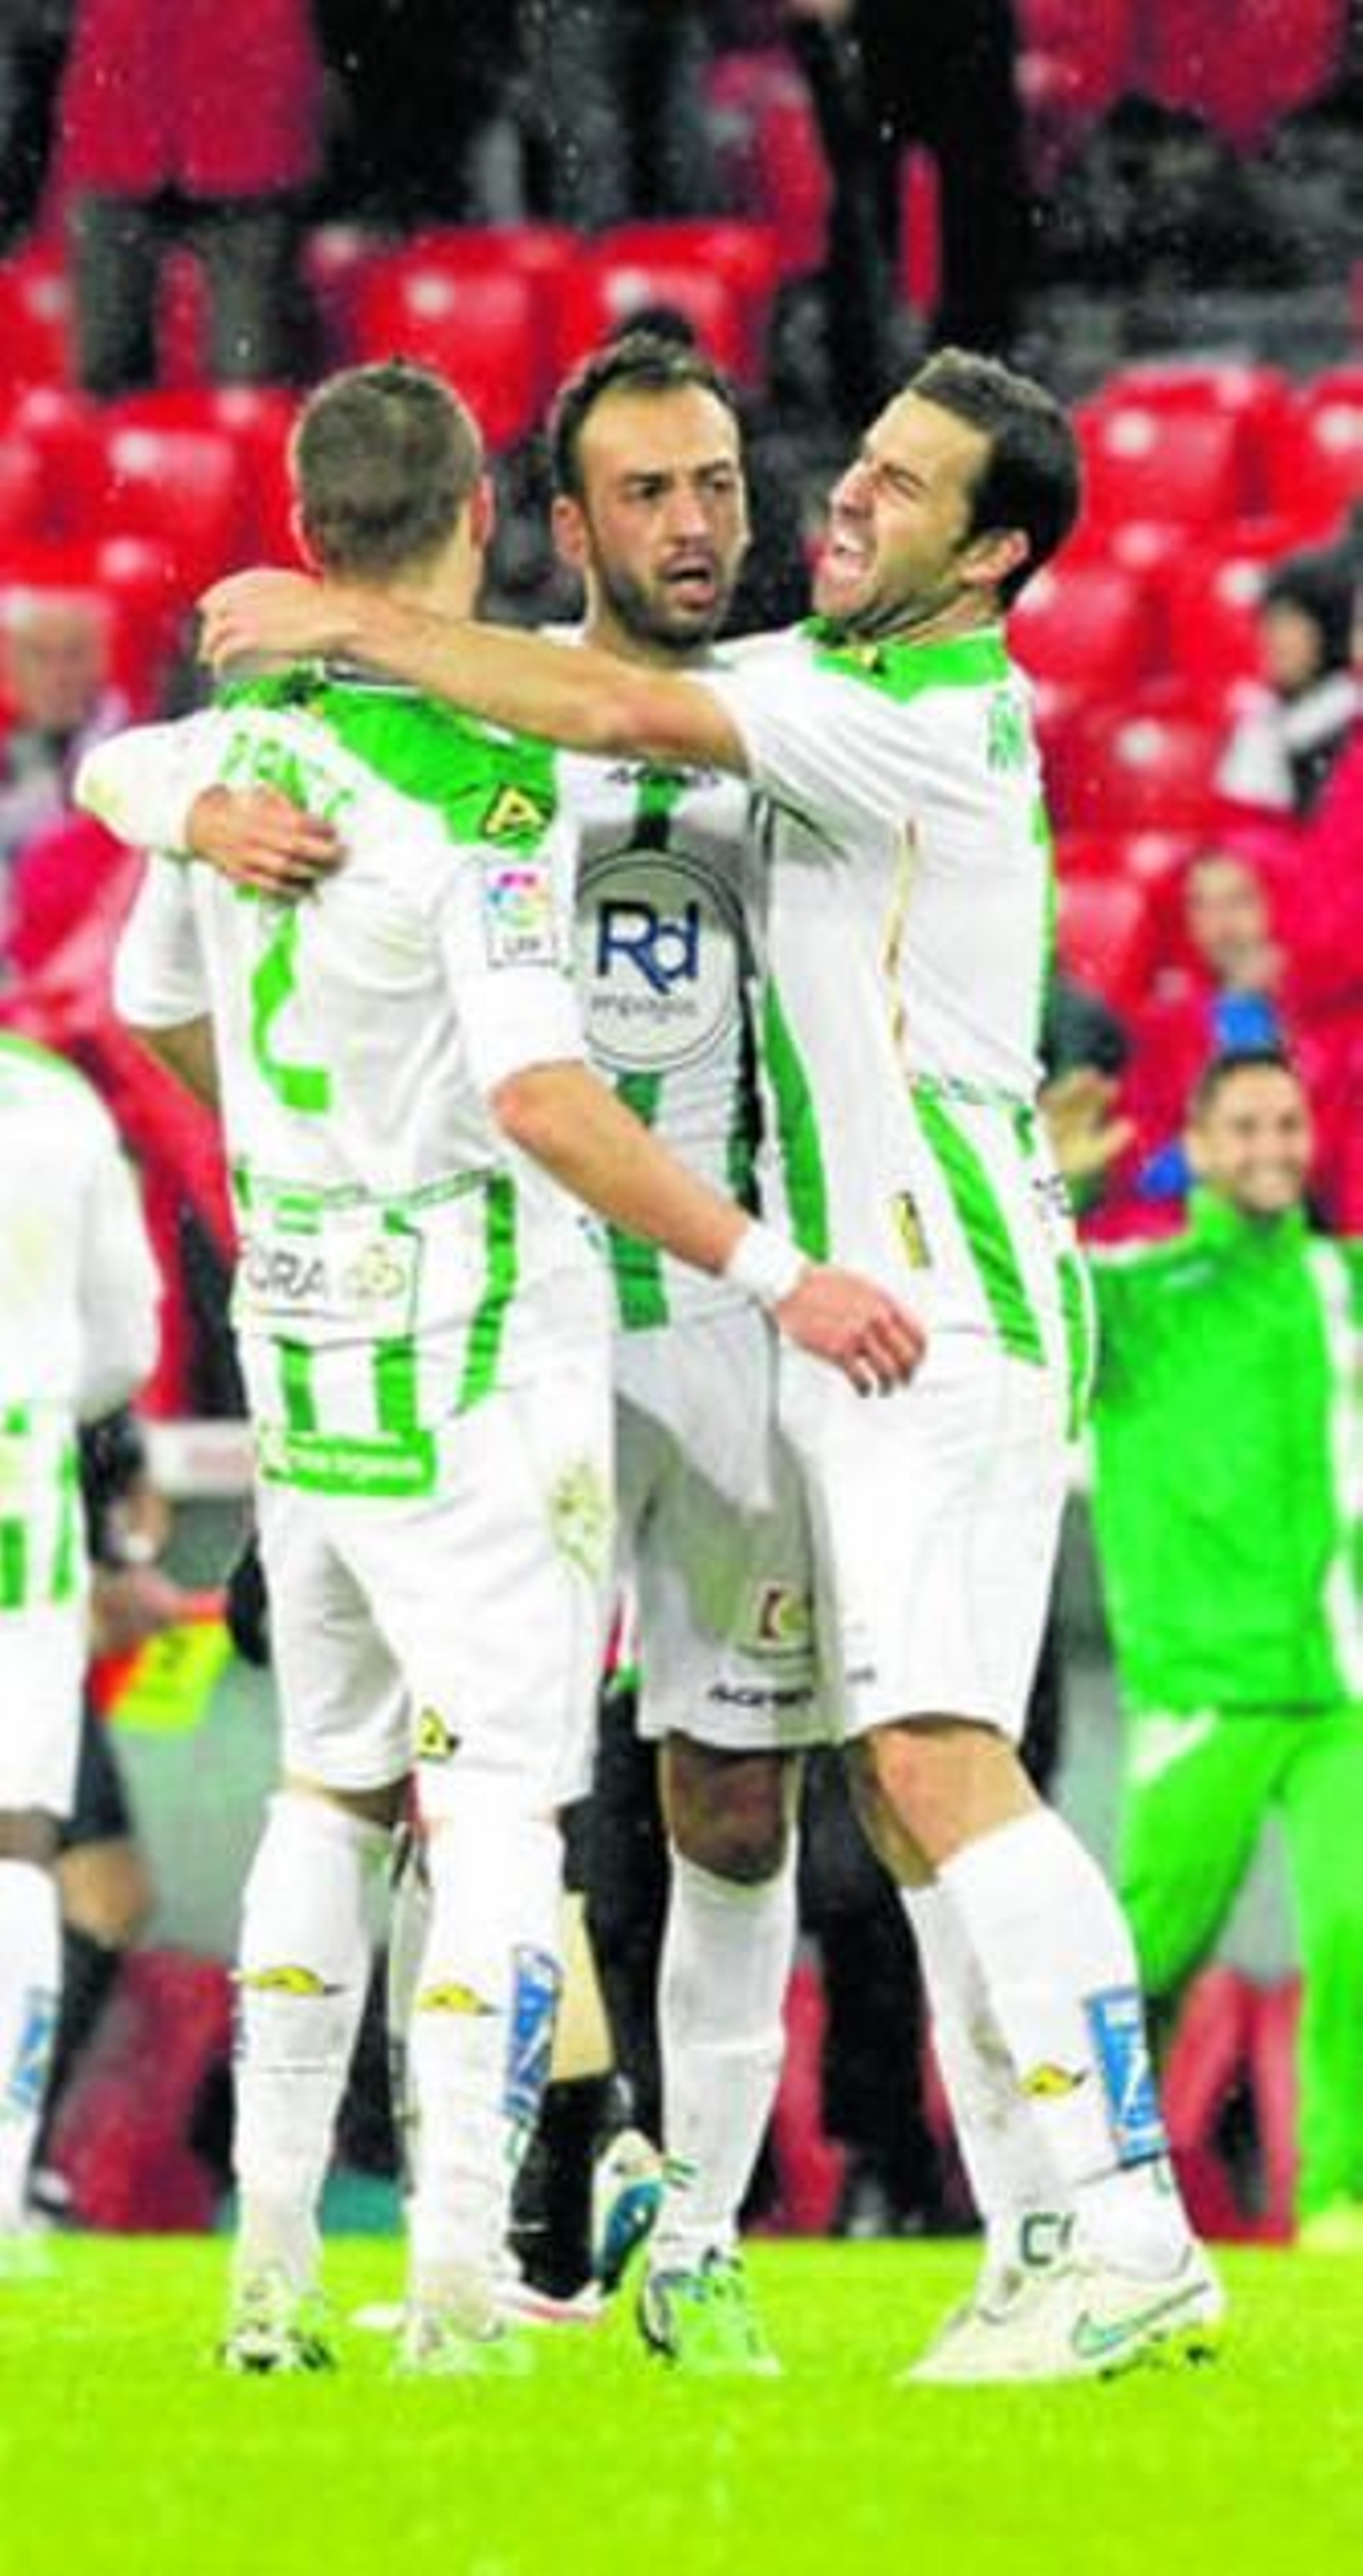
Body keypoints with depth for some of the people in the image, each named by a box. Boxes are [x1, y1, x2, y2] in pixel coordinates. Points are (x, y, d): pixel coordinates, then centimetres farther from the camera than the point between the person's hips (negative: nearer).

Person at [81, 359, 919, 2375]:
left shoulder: (240, 744, 4)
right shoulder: (483, 787, -18)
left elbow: (160, 1010, 20)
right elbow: (540, 1097, -25)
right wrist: (774, 1271, -21)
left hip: (300, 1326, 7)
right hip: (473, 1344, -7)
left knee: (330, 1789, 16)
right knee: (498, 1811, -4)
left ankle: (273, 2265, 15)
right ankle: (457, 2284, -12)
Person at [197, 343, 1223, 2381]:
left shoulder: (951, 715, -14)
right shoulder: (812, 677, 15)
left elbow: (621, 712, -23)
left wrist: (346, 624, -15)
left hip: (953, 1295, -10)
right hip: (861, 1305, 10)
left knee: (935, 1752, -19)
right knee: (904, 1787, 6)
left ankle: (1125, 2231, -23)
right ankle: (1047, 2252, 5)